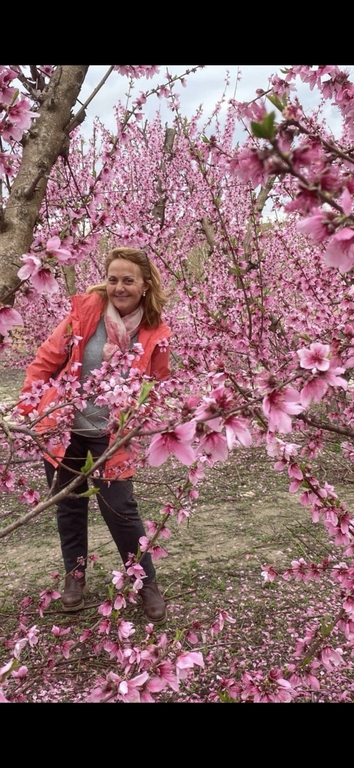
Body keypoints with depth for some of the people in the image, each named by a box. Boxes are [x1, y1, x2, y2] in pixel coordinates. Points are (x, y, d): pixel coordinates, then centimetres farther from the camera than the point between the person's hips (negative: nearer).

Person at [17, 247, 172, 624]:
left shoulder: (156, 334, -10)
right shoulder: (85, 310, -11)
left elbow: (156, 388, 4)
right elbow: (46, 360, -4)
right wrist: (28, 407, -6)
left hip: (109, 434, -1)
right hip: (62, 427, 1)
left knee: (120, 508, 1)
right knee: (69, 504, 14)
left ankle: (147, 583, 23)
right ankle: (75, 575, 36)